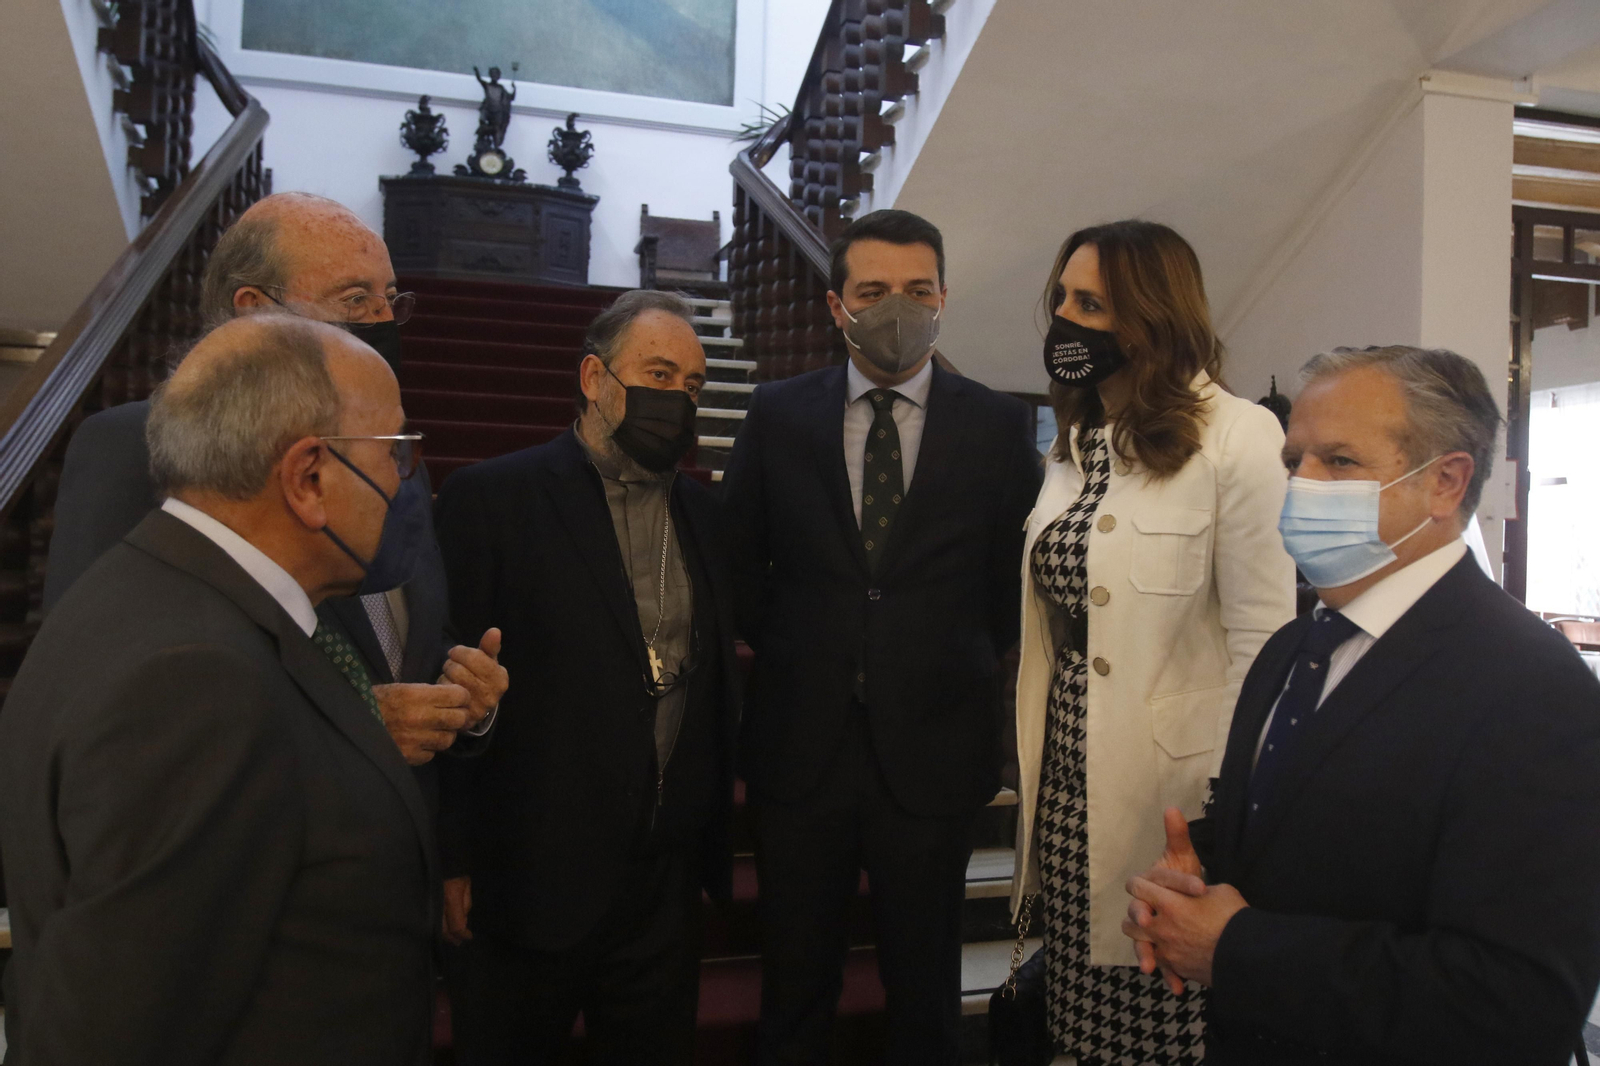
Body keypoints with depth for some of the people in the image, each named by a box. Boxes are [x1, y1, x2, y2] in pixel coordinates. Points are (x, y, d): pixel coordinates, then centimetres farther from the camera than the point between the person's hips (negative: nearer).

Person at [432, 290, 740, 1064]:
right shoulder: (489, 498, -9)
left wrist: (712, 826, 9)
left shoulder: (703, 513, 9)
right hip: (533, 880, -4)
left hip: (668, 886, 5)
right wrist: (455, 861, -9)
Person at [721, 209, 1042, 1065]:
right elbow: (740, 565, 9)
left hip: (933, 747, 0)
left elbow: (1015, 581, 5)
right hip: (799, 745, 1)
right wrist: (787, 652, 5)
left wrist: (961, 666, 3)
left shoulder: (999, 425, -3)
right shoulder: (778, 415, 0)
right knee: (795, 992, 16)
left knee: (926, 992, 17)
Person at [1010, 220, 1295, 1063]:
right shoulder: (1076, 439, 10)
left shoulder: (1237, 438, -14)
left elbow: (1261, 636, -15)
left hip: (1171, 787, -6)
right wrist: (1031, 764, 9)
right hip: (1069, 775, 7)